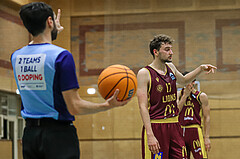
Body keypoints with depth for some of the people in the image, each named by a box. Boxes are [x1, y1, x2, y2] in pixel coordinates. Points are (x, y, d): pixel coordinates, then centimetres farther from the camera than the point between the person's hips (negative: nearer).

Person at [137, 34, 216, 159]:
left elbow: (183, 80, 35)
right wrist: (150, 135, -23)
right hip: (155, 127, -7)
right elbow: (143, 106, -15)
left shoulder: (170, 67, 11)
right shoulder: (144, 73, -10)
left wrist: (201, 69, 19)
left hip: (174, 125, 7)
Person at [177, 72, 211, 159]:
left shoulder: (201, 96, 1)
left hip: (195, 131, -3)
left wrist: (207, 138, -5)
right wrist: (185, 95, -9)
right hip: (181, 131, 3)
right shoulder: (179, 95, 9)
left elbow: (207, 118, 1)